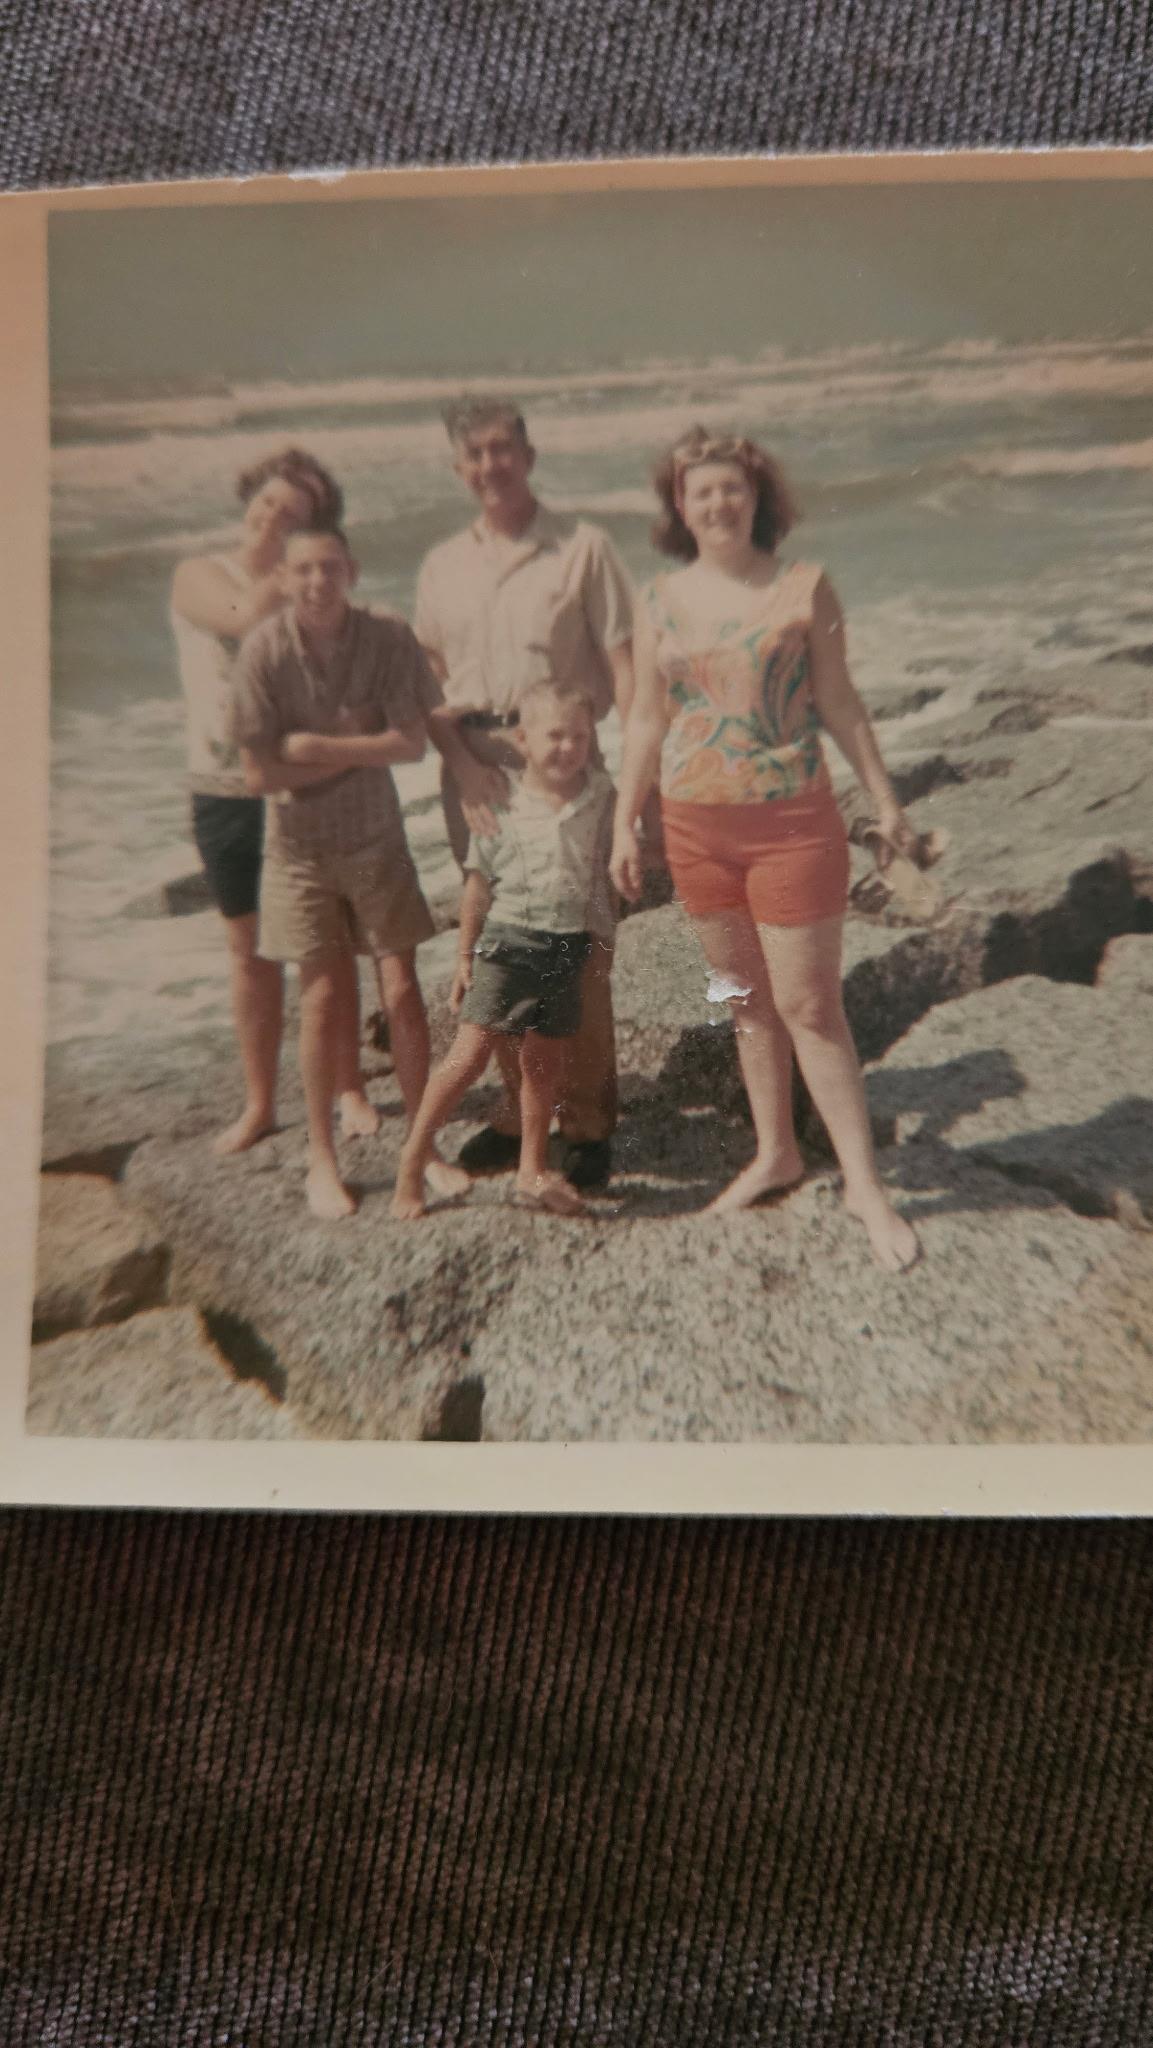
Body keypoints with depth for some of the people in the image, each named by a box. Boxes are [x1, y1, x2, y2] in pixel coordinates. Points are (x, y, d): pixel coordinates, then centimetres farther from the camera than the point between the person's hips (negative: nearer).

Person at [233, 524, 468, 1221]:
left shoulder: (388, 639, -13)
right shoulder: (266, 650, -16)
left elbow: (412, 743, -15)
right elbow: (262, 773, -16)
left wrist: (322, 748, -20)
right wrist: (360, 751, -15)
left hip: (377, 838, 1)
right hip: (301, 848, -1)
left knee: (402, 992, 2)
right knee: (322, 996, 2)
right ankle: (322, 1159, 15)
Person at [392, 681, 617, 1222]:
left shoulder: (601, 799, 2)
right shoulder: (502, 805, -6)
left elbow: (604, 879, 12)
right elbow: (479, 886, 0)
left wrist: (601, 944, 10)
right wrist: (466, 957, 2)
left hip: (569, 948, 3)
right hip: (509, 939, -3)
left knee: (546, 1060, 11)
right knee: (470, 1055, -7)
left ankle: (533, 1171, 23)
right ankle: (412, 1160, 4)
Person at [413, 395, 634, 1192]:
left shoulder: (582, 548, -1)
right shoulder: (443, 565, 12)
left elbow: (624, 666, -4)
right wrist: (459, 757, -4)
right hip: (475, 769, 4)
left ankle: (589, 1120, 8)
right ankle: (520, 1108, 22)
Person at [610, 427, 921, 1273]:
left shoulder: (803, 587, -3)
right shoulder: (661, 601, 5)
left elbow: (839, 702, 1)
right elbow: (647, 719, 10)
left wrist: (884, 799, 2)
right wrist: (625, 824, 9)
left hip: (793, 823, -3)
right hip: (698, 825, 4)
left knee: (809, 1005, -4)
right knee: (749, 1000, 14)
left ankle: (864, 1182, 6)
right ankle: (776, 1154, 29)